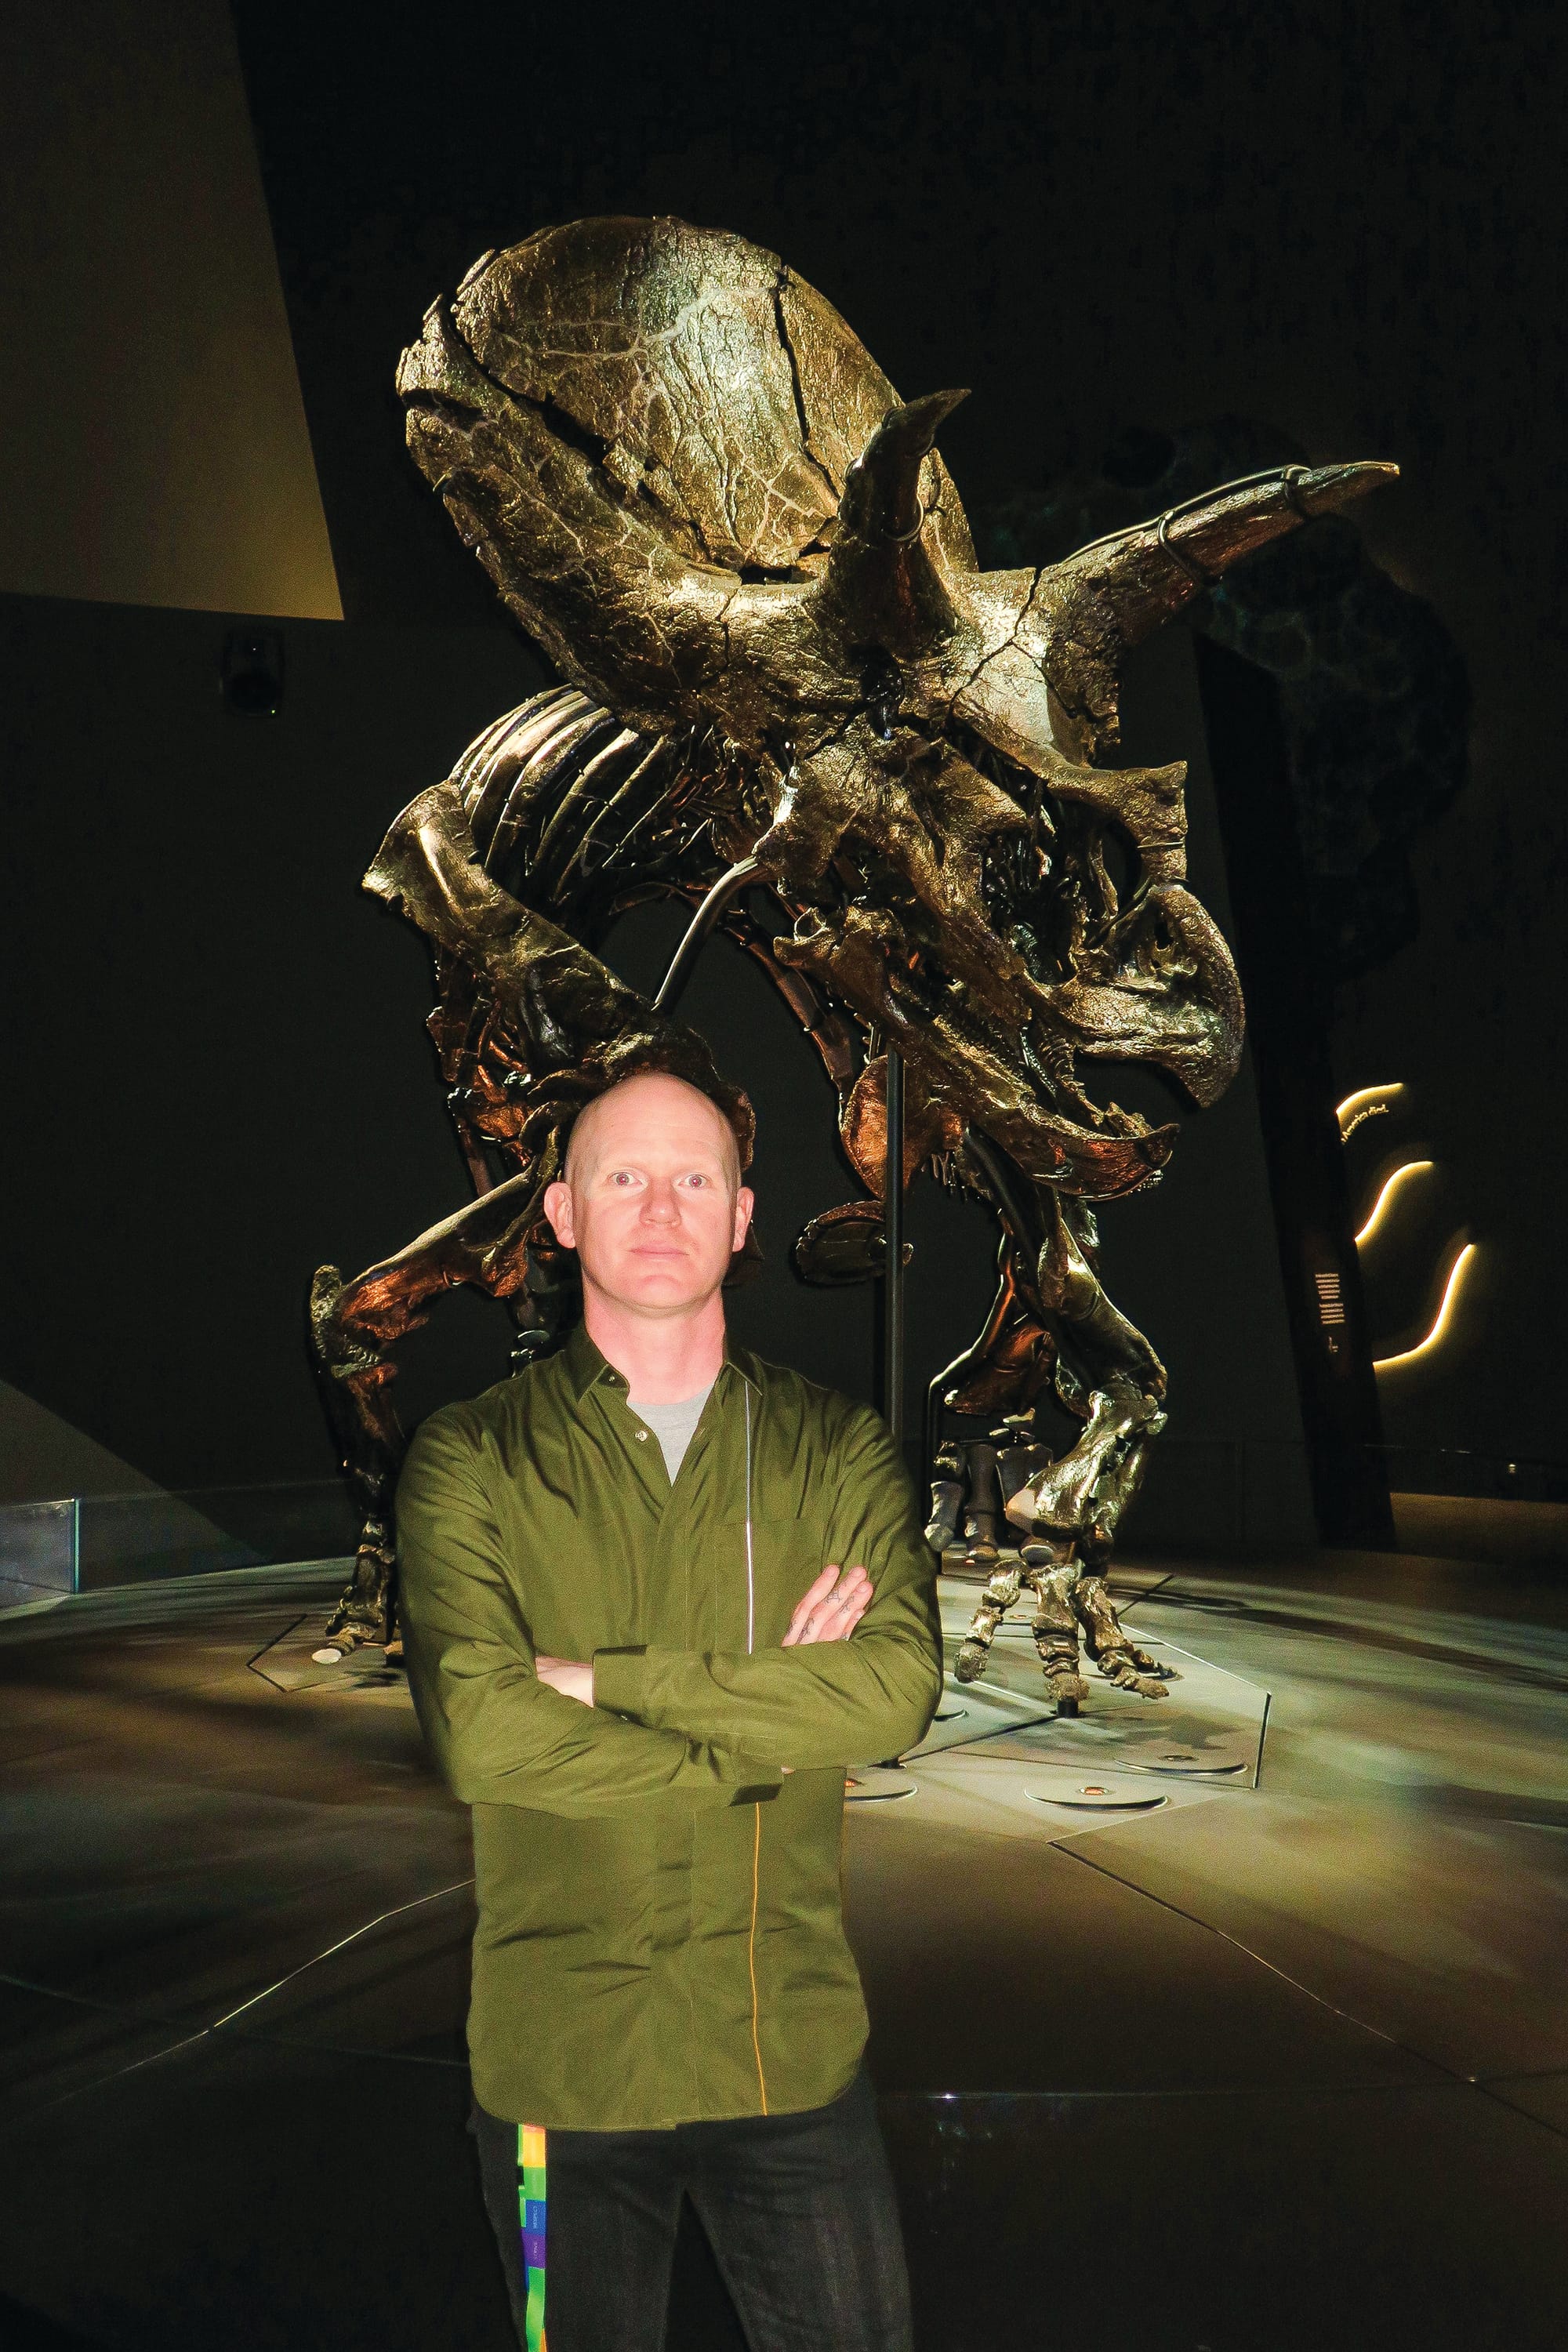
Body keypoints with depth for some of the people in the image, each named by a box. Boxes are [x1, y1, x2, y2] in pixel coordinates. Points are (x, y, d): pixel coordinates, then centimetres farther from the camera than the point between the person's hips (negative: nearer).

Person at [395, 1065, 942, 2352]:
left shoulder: (839, 1449, 0)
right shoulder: (473, 1460, -5)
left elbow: (900, 1687, -15)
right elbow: (480, 1731, -19)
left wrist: (612, 1677, -18)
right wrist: (770, 1726, -16)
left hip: (796, 2042, 1)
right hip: (564, 2056, -1)